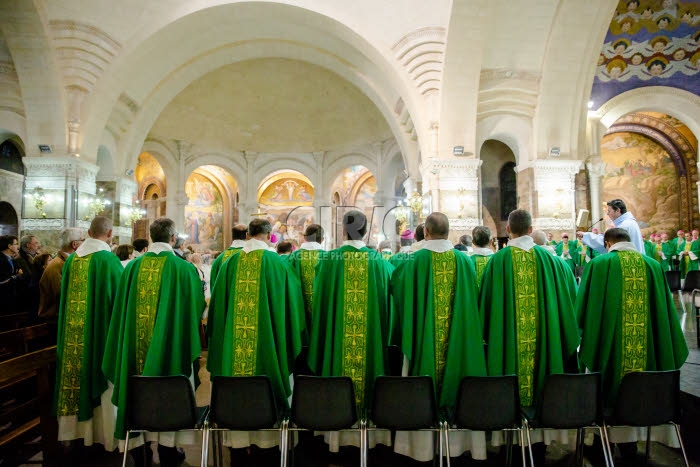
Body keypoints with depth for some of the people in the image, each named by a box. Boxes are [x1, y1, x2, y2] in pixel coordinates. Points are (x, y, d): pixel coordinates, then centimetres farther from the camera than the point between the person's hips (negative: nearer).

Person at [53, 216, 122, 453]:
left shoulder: (71, 259, 3)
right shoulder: (109, 260, -15)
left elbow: (65, 297, 13)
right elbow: (119, 298, -10)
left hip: (73, 332, 6)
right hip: (101, 330, -5)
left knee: (77, 374, 14)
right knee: (102, 379, 4)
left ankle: (78, 426, 26)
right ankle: (104, 432, 13)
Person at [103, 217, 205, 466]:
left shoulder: (132, 267, 0)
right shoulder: (184, 268, -10)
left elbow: (121, 310, 6)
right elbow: (197, 307, -2)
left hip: (135, 352, 3)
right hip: (170, 351, -3)